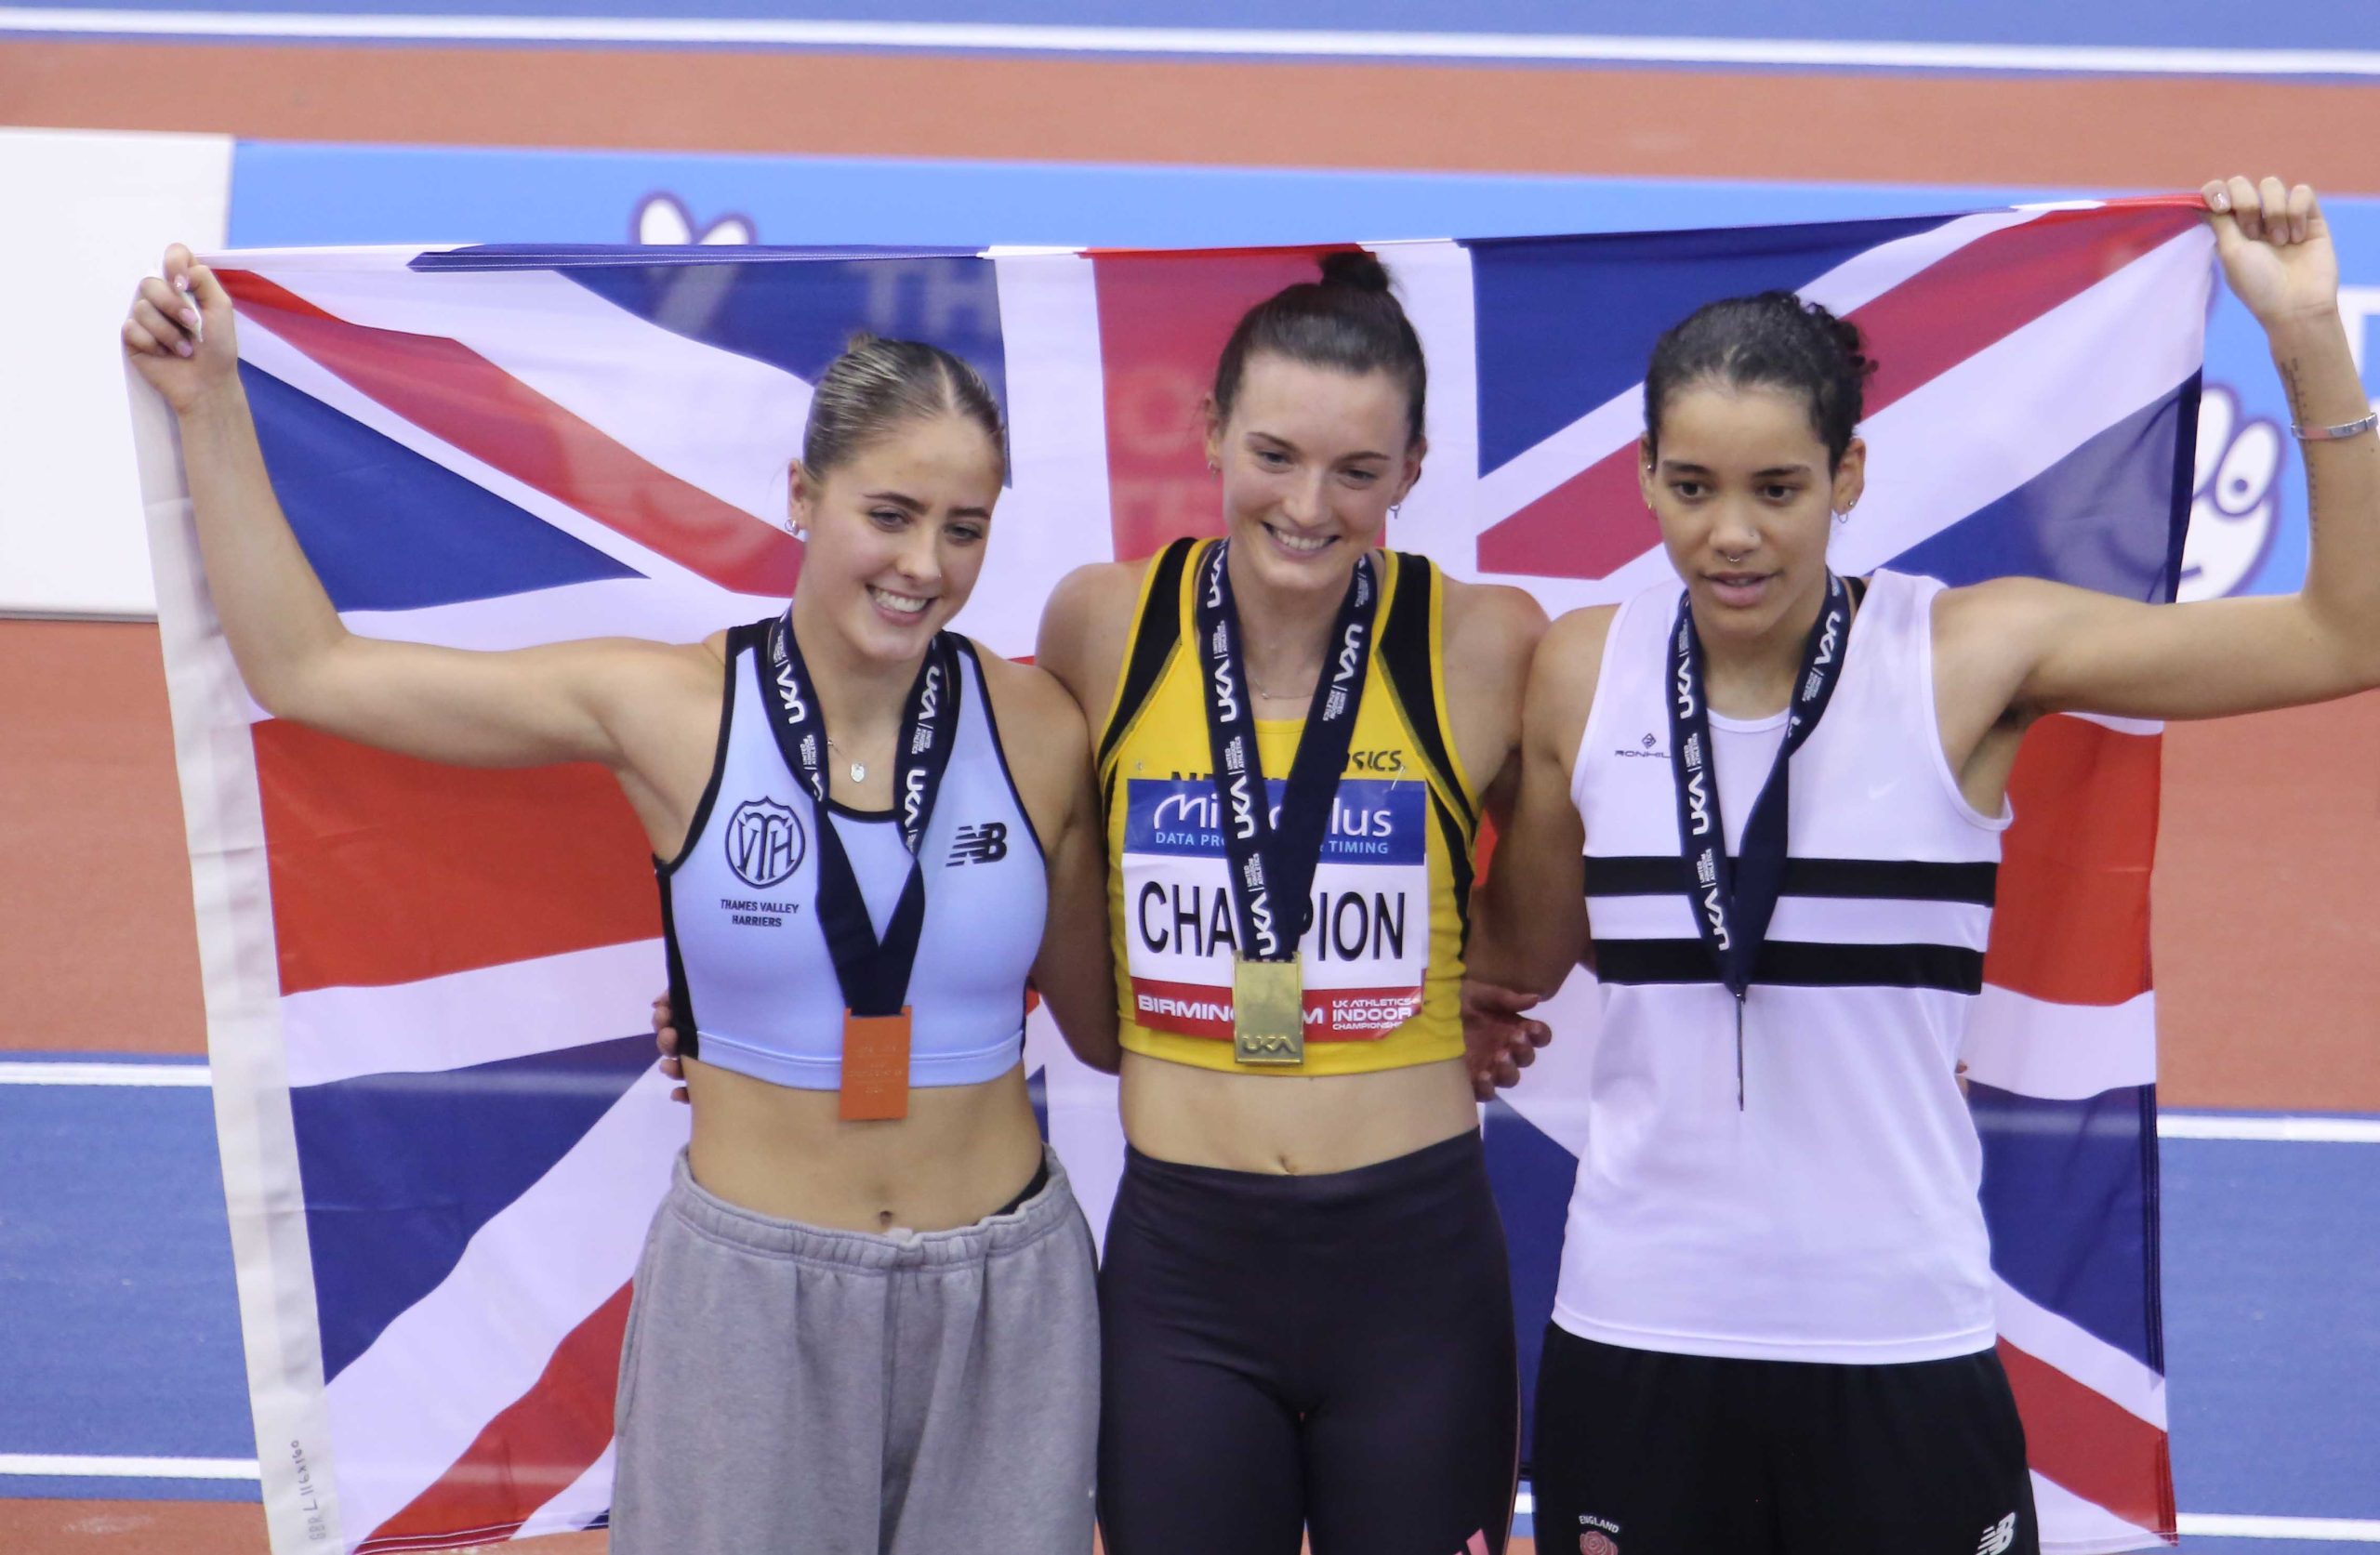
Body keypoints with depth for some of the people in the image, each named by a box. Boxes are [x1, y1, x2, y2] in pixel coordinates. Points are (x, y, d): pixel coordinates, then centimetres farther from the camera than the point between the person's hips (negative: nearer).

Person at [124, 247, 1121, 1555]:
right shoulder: (666, 710, -7)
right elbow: (306, 670, -1)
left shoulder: (1036, 730, -4)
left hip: (1004, 1301, 1)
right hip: (749, 1299, -1)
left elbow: (1104, 1025, 8)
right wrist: (211, 406, -1)